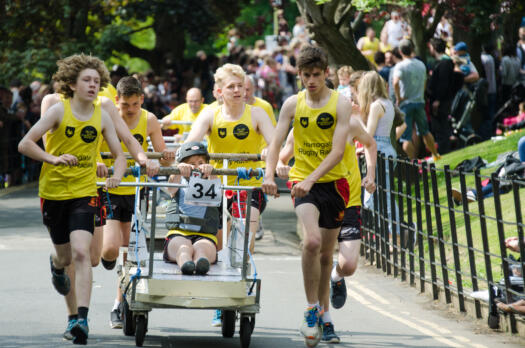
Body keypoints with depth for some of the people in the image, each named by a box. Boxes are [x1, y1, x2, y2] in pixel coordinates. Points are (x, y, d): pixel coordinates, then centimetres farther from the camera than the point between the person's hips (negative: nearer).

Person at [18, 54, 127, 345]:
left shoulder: (101, 116, 0)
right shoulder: (59, 111, -8)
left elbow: (119, 154, 7)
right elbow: (25, 144, -11)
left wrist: (116, 176, -15)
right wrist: (52, 159, -26)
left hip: (84, 192, 0)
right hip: (54, 192, 0)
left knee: (81, 253, -17)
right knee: (65, 256, 11)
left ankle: (83, 318, -22)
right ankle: (56, 264, 51)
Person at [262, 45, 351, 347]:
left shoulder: (341, 104, -5)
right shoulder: (293, 104, 2)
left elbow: (337, 151, -13)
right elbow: (276, 143, 1)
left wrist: (311, 179, -24)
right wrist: (269, 174, -18)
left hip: (333, 183, 0)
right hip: (302, 182, 0)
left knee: (326, 253, 10)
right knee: (312, 241, -25)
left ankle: (321, 312, 29)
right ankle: (312, 310, -14)